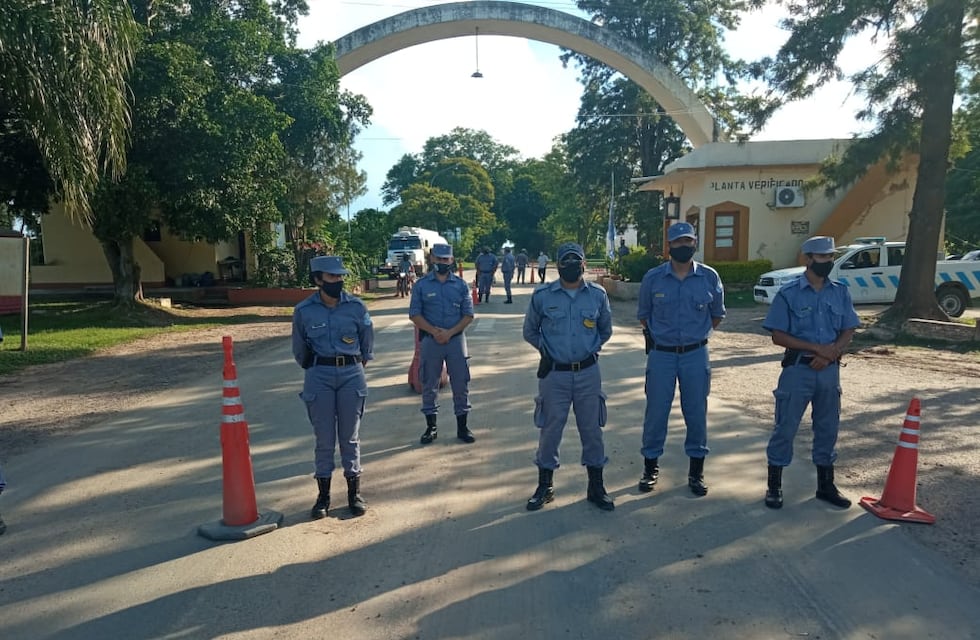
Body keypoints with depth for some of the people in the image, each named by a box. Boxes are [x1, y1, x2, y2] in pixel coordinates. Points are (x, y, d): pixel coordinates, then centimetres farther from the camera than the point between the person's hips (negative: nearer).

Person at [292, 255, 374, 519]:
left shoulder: (356, 307, -4)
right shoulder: (304, 311, -4)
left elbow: (367, 342, 11)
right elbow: (299, 349, 11)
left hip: (351, 374, 1)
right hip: (319, 376, 0)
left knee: (350, 437, 9)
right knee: (324, 439, 6)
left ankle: (354, 492, 21)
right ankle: (323, 495, 19)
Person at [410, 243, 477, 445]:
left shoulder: (460, 285, 3)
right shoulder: (421, 285, 1)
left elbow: (468, 315, 1)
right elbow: (414, 314, -1)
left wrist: (450, 332, -12)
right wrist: (434, 331, -14)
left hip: (456, 340, 1)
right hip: (430, 341, 0)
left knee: (461, 385, 5)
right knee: (429, 386, 7)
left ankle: (462, 427, 17)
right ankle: (431, 427, 20)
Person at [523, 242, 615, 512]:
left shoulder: (598, 294, 1)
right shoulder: (542, 295, -4)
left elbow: (605, 330, 16)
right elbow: (530, 331, 10)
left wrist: (591, 348, 6)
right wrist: (548, 349, 3)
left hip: (588, 373, 1)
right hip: (554, 373, -1)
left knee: (592, 429, 8)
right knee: (550, 429, 6)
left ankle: (596, 487, 23)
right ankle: (545, 486, 23)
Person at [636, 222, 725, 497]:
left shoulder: (710, 277, -3)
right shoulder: (653, 278, -3)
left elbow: (717, 315, 12)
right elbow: (643, 315, 12)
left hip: (695, 354, 0)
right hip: (661, 355, 0)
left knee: (697, 413, 7)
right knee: (655, 412, 5)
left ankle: (696, 471, 21)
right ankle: (651, 466, 20)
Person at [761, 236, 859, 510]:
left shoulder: (841, 292, 5)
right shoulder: (789, 293, -7)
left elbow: (848, 331, 7)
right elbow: (778, 336, -10)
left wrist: (830, 354, -12)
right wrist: (817, 348, -17)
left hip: (830, 370, 4)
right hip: (797, 369, -4)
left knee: (828, 428, 13)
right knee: (785, 427, 0)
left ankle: (826, 485, 28)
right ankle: (774, 485, 12)